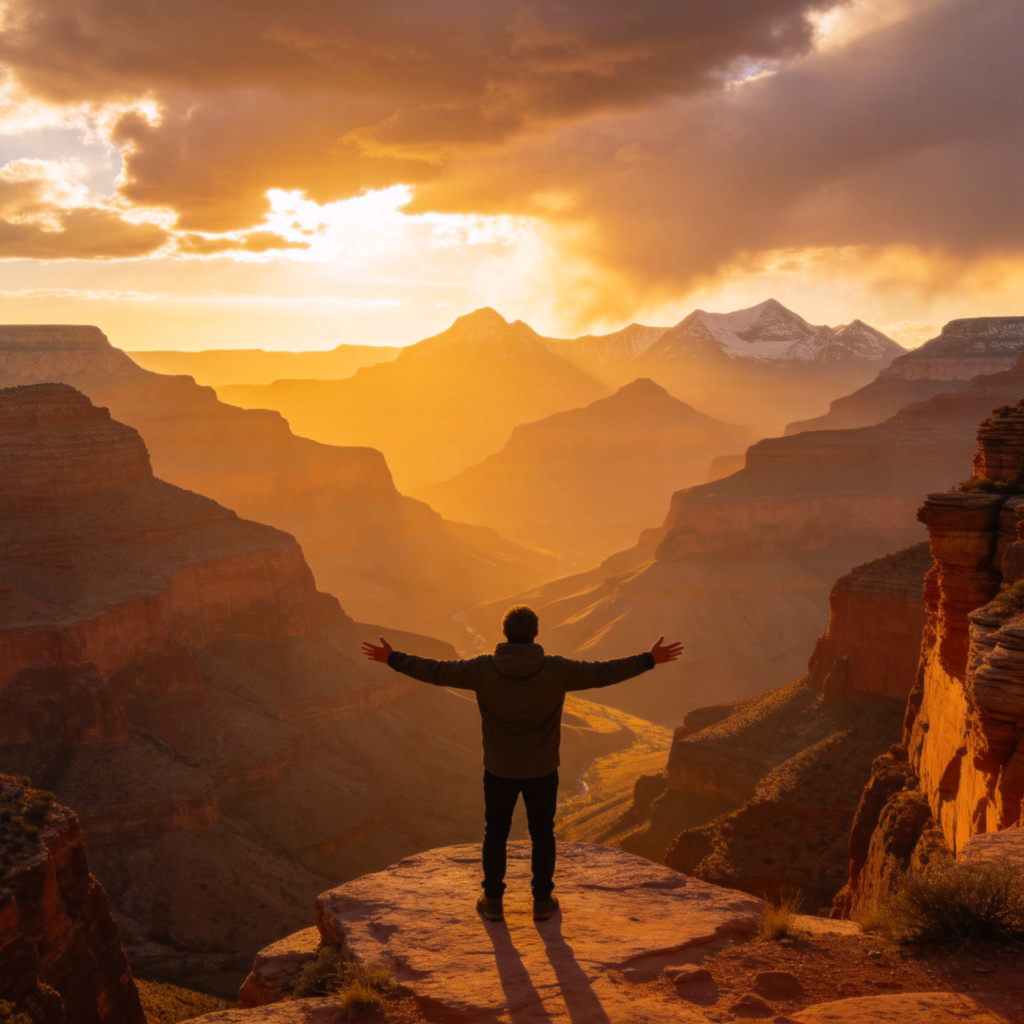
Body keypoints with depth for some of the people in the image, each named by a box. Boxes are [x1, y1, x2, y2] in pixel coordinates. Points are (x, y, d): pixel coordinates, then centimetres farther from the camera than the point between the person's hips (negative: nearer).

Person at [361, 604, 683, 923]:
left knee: (495, 834, 18)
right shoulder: (556, 670, -16)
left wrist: (392, 658, 3)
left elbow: (435, 672, -8)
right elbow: (603, 673, -12)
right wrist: (650, 660, -2)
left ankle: (493, 901, 26)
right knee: (542, 834, 18)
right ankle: (542, 901, 27)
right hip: (542, 771, 0)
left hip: (499, 770, 0)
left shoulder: (483, 669, -15)